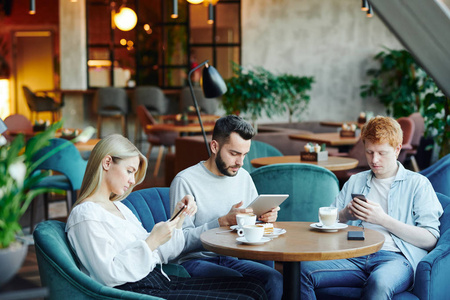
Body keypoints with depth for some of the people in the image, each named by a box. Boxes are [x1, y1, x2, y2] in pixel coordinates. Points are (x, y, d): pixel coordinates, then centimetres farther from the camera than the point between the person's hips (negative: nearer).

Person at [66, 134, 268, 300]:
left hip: (159, 281, 10)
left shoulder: (118, 206, 21)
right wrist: (152, 242, -18)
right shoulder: (85, 215, -8)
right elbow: (108, 275, -19)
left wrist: (179, 218, 9)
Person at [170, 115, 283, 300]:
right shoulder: (185, 181, -10)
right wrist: (224, 221, -24)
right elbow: (181, 240, -16)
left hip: (231, 259, 6)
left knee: (274, 278, -25)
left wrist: (266, 217, -6)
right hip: (195, 260, -6)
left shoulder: (244, 177, 12)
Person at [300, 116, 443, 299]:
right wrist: (345, 215, -1)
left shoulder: (418, 184, 12)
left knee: (379, 282, -41)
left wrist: (383, 219, -7)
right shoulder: (355, 182, 27)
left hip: (396, 257, -4)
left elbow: (430, 239, 0)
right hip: (355, 256, 4)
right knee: (302, 270, -25)